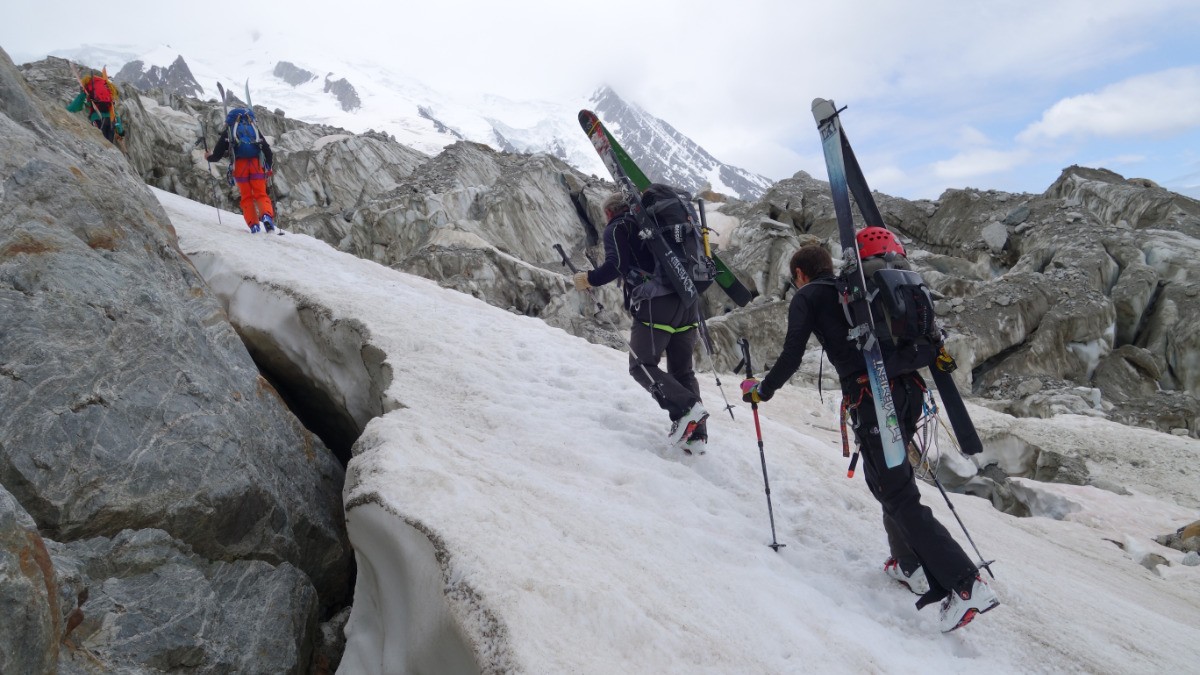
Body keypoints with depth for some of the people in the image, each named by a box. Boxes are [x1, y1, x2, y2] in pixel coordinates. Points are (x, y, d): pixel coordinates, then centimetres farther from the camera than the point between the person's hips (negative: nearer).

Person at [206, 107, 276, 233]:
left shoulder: (228, 131, 18)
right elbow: (268, 151, 17)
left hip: (239, 164, -1)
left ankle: (253, 224, -6)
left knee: (246, 197, 7)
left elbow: (217, 155, 15)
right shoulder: (255, 129, 24)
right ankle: (267, 215, -27)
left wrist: (208, 157, 37)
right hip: (257, 164, 1)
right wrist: (268, 167, 30)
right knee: (261, 194, 1)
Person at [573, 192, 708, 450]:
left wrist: (589, 279, 5)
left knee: (642, 365, 2)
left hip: (656, 305, -7)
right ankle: (696, 434, 6)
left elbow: (616, 265, -9)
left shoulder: (616, 228, 6)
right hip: (687, 303, 7)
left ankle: (686, 407, -16)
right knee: (682, 370, 12)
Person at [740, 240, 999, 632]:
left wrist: (762, 390, 14)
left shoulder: (808, 296, 7)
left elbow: (791, 357, -1)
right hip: (908, 390, 8)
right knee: (889, 478, 23)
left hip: (871, 397, -7)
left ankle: (965, 583, -11)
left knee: (898, 496, -5)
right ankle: (910, 564, 29)